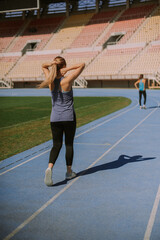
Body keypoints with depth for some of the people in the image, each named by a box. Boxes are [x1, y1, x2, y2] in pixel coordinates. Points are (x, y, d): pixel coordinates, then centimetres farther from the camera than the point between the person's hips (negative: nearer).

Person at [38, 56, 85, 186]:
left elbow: (43, 66, 17)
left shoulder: (51, 80, -2)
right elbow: (82, 65, -8)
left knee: (56, 145, 6)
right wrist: (67, 69, -14)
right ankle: (69, 171, 22)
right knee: (69, 144, 12)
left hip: (55, 118, 3)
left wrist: (52, 64, -3)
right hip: (69, 117, -3)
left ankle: (50, 167, -18)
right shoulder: (67, 80, -14)